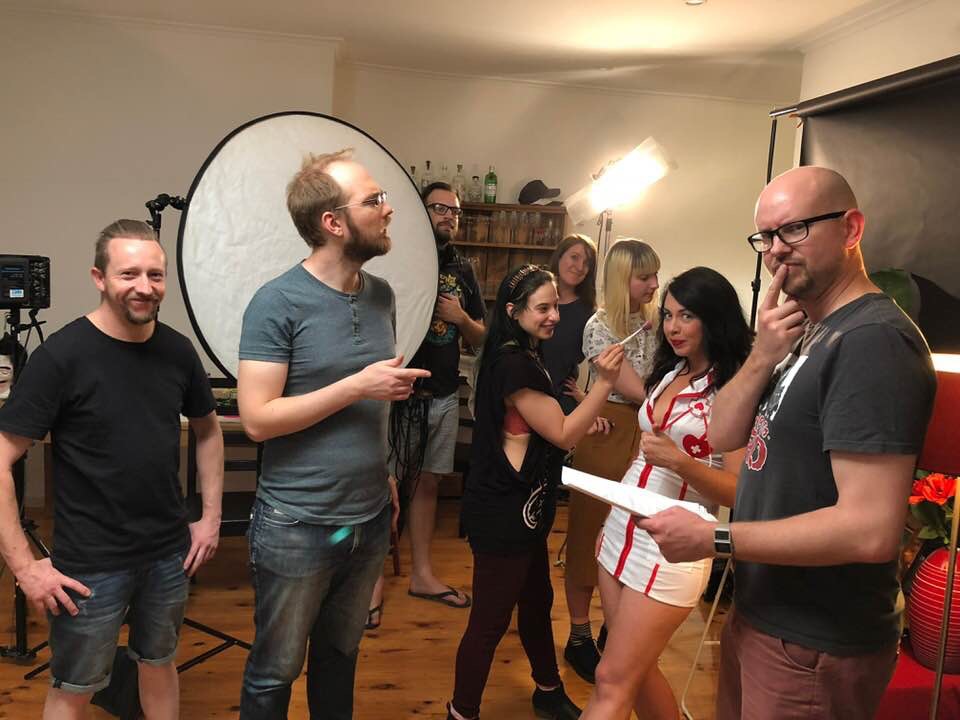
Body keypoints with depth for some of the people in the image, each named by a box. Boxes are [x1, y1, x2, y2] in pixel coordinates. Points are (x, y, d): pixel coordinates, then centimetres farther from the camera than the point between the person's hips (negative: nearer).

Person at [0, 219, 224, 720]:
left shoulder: (177, 350, -3)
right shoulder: (62, 356, -16)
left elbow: (208, 430, 12)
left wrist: (211, 516, 6)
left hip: (170, 554, 4)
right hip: (90, 564, -4)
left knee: (159, 663, 22)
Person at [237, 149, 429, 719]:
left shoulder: (382, 296, 3)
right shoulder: (278, 302, -16)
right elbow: (258, 419, -20)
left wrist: (384, 472, 7)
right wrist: (357, 386, -21)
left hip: (370, 519, 6)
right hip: (297, 526, -5)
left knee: (340, 657, 23)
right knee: (275, 672, 15)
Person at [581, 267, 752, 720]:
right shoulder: (669, 374, 10)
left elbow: (739, 491, -16)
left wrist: (679, 462, -30)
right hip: (622, 531, 7)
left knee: (613, 682, -3)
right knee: (637, 669, 16)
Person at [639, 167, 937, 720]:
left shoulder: (874, 339, -22)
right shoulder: (811, 331, 9)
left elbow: (871, 530, -29)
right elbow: (724, 436, 4)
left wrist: (714, 539, -22)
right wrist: (764, 356, -13)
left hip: (813, 647, -8)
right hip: (760, 613, 8)